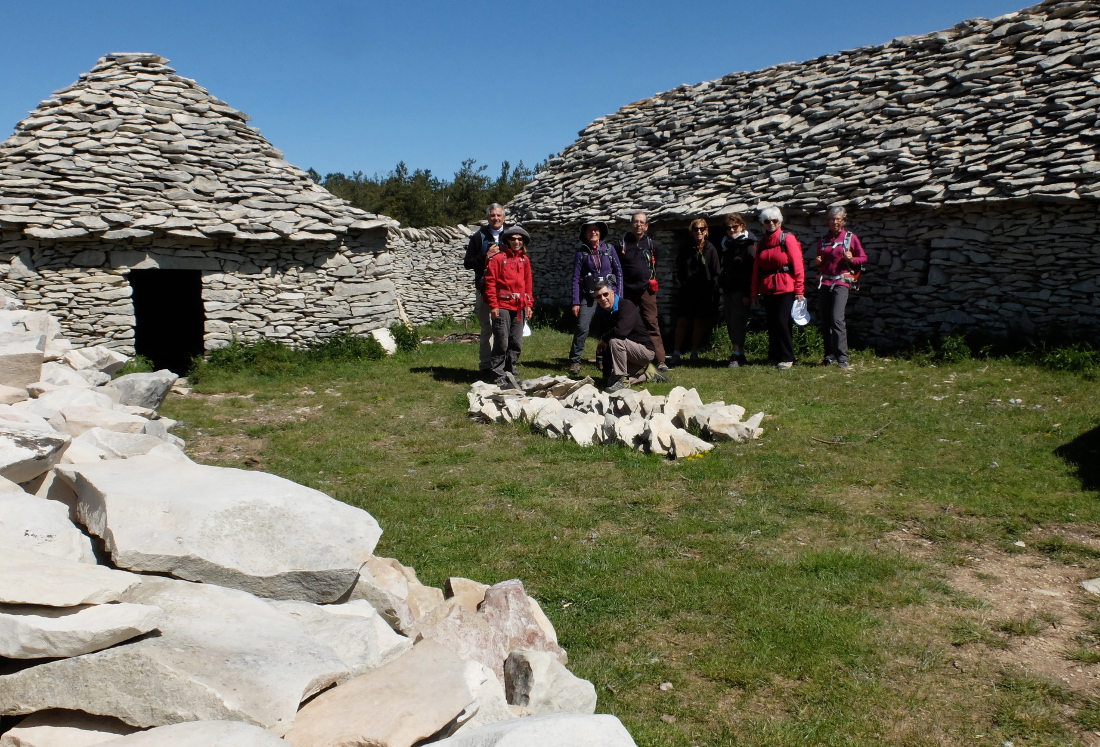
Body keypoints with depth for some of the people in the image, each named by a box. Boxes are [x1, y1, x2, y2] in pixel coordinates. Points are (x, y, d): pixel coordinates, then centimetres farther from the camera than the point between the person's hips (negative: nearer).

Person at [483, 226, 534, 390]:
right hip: (502, 307, -5)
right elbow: (490, 282, -6)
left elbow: (528, 283, 16)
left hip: (519, 307, 5)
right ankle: (499, 375, 4)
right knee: (502, 343, -5)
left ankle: (510, 373, 19)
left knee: (516, 343, 7)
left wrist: (529, 304, 10)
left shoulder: (524, 260, 13)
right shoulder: (498, 258, -3)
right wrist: (493, 305, -10)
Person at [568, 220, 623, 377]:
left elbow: (618, 272, 9)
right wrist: (576, 302, -4)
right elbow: (576, 278, 2)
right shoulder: (581, 252, 3)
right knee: (582, 327, -14)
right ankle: (574, 362, -7)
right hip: (588, 296, -2)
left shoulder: (609, 249, 6)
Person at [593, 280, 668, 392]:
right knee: (610, 382, 5)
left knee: (615, 341, -31)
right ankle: (649, 373, 19)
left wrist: (603, 339, -19)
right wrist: (606, 375, 0)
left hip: (646, 350, -9)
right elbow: (606, 349, 2)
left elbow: (621, 330, -39)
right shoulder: (603, 313, 3)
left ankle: (622, 379, -18)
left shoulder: (626, 306, -20)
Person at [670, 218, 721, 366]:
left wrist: (711, 288, -7)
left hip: (705, 293, -1)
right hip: (687, 292, 1)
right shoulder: (686, 250, 7)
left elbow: (717, 272, 0)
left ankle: (694, 353, 16)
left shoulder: (711, 250, 1)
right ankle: (676, 353, 2)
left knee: (700, 323, 5)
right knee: (681, 322, -3)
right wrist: (683, 283, -2)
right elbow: (679, 270, 12)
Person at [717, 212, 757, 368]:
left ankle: (738, 355, -10)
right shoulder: (725, 243, 16)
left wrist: (748, 293, -18)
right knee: (730, 322, 6)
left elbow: (752, 269, -11)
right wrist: (722, 289, 12)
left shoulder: (748, 243, -5)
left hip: (740, 290, -7)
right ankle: (739, 354, 12)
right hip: (727, 289, 7)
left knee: (737, 322, -11)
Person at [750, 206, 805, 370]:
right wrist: (755, 292, 8)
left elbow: (797, 265, -7)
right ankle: (775, 356, 17)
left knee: (782, 322, -10)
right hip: (768, 289, 5)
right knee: (772, 324, 7)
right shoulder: (762, 243, 14)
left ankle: (787, 358, -2)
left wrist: (799, 290, -13)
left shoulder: (788, 239, -2)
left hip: (786, 288, -5)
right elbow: (756, 269, 13)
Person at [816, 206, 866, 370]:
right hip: (824, 282, 5)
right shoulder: (822, 240, 15)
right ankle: (829, 356, 11)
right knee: (824, 321, 1)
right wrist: (818, 263, 2)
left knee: (837, 319, -18)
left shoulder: (851, 238, 4)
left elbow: (863, 258, 7)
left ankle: (842, 359, -19)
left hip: (842, 282, -4)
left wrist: (851, 259, -12)